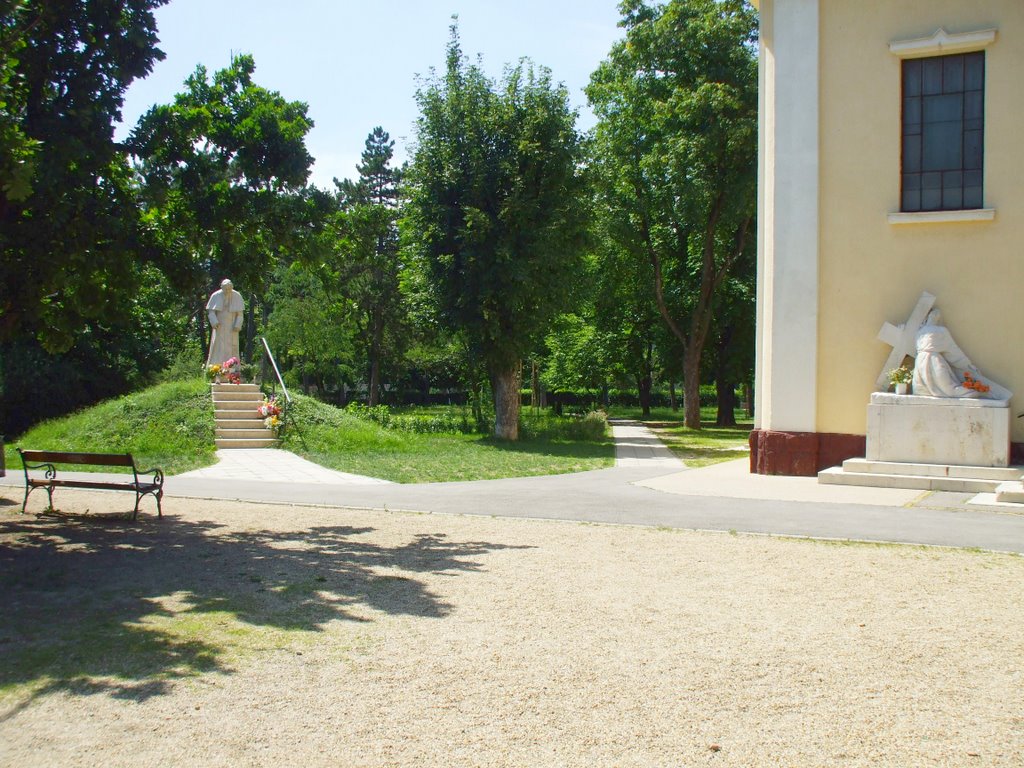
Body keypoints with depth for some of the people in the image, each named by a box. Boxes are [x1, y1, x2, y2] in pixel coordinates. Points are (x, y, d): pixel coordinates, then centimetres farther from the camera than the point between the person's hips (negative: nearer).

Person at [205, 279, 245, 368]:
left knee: (231, 347, -1)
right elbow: (211, 311, 0)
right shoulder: (215, 296, -3)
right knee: (218, 347, -4)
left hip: (232, 327, 0)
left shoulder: (237, 296, -3)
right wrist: (214, 322, -16)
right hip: (219, 326, 0)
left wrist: (238, 325, -11)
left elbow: (240, 313, 0)